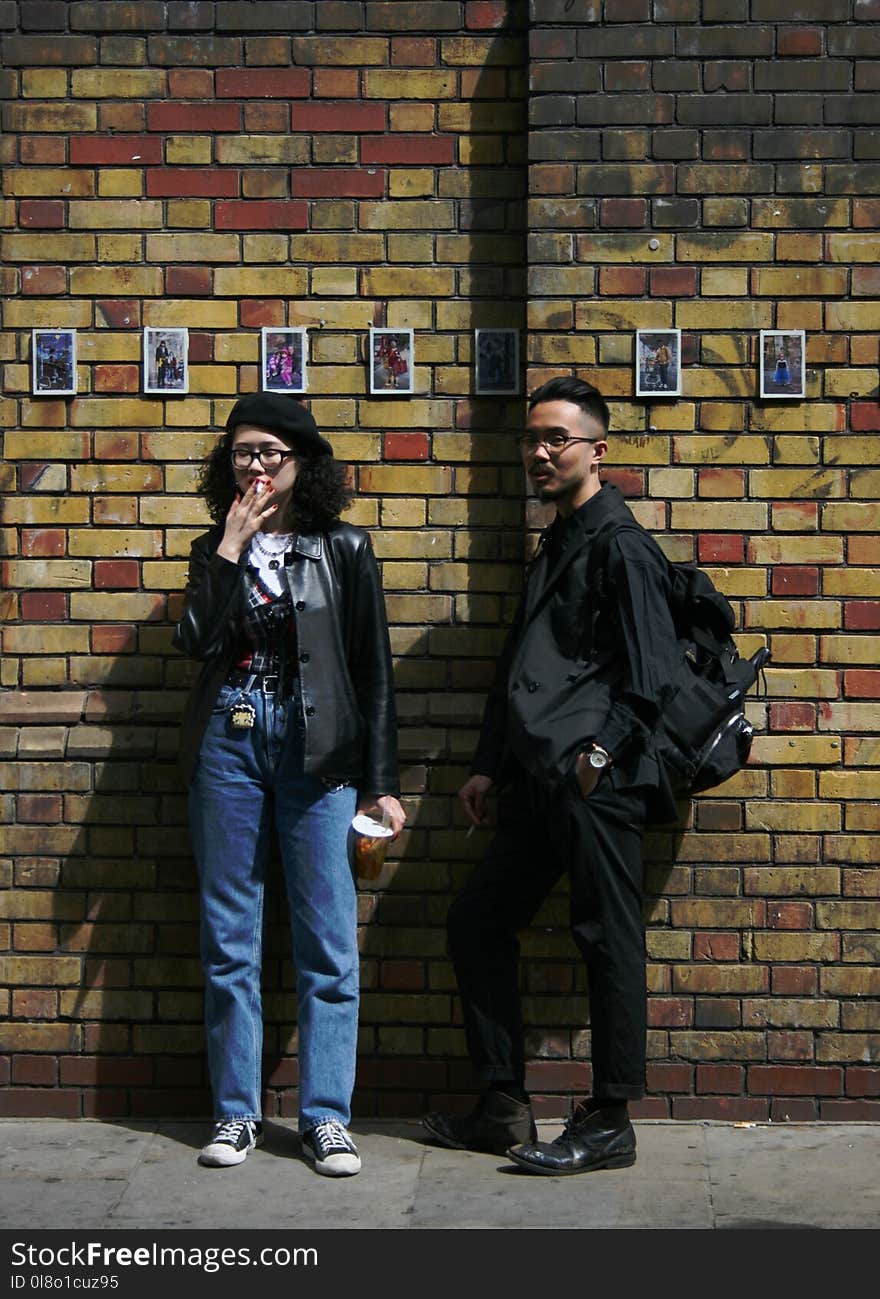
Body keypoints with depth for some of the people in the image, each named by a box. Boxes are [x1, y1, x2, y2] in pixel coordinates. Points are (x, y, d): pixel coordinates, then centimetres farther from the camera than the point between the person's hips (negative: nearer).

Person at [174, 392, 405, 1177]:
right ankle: (236, 1111, 15)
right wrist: (232, 545, -8)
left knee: (328, 941, -2)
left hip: (316, 751, -2)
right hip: (228, 743, 3)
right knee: (229, 937, 6)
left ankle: (327, 1117, 6)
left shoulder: (343, 550, 4)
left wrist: (381, 782, -1)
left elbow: (374, 671, 3)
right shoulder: (216, 550, 12)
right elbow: (198, 641, -6)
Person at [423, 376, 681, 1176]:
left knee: (607, 939, -3)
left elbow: (650, 674, -14)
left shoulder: (620, 545, -6)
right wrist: (492, 767, 22)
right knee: (478, 923, 11)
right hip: (541, 782, 10)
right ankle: (504, 1109, 18)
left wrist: (601, 752, -19)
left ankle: (611, 1123, 6)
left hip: (595, 782, -10)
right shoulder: (555, 547, 22)